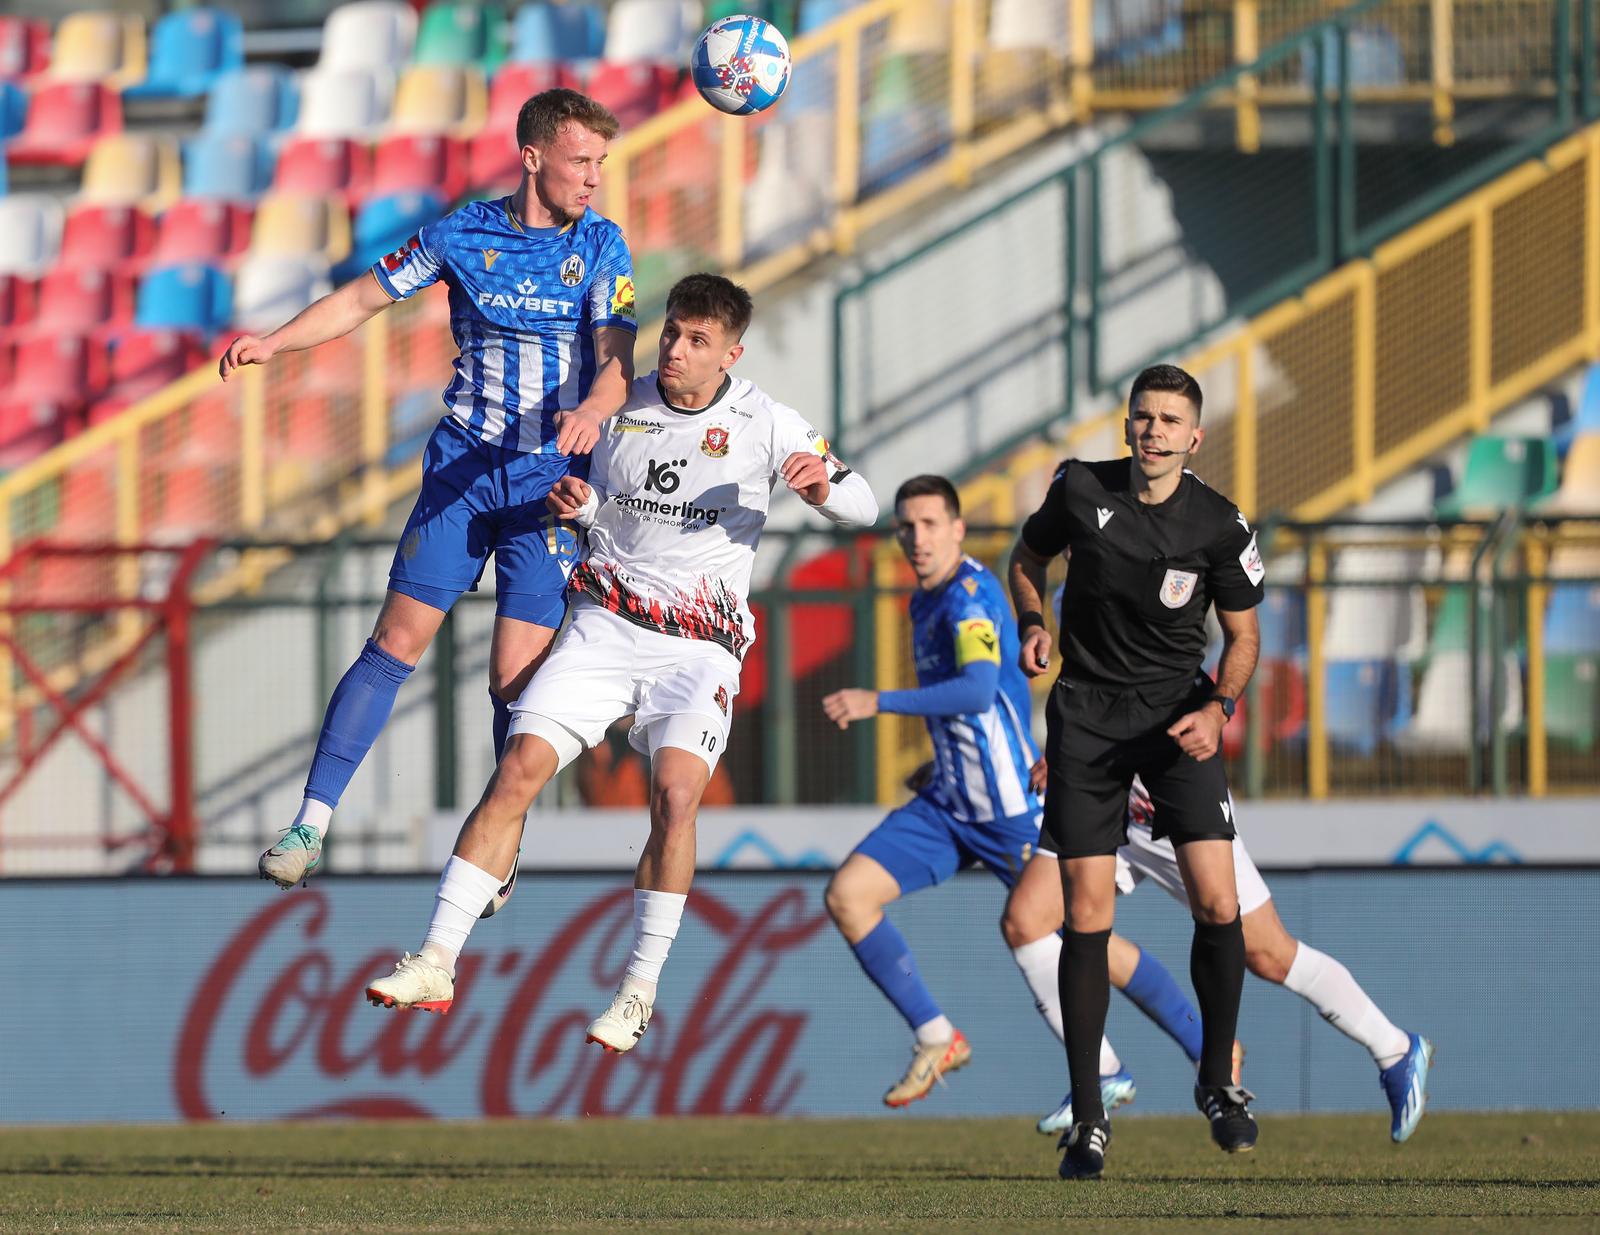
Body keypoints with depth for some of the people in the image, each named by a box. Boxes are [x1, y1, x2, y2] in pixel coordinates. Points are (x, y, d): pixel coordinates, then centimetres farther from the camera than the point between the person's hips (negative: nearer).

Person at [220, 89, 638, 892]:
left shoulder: (600, 247, -3)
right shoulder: (463, 233, 0)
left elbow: (615, 364, -13)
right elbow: (365, 296, 9)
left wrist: (590, 411, -36)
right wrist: (274, 343, -4)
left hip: (550, 482, -1)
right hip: (463, 464, 1)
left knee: (516, 676, -6)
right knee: (397, 641, -5)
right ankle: (312, 822, -2)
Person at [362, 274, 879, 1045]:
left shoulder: (762, 423, -2)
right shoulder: (619, 406, 6)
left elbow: (862, 508, 0)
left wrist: (821, 485, -23)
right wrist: (575, 504, -3)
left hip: (699, 645, -3)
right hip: (605, 626, 3)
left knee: (675, 793, -25)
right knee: (518, 771, -13)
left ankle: (639, 992, -13)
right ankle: (436, 962, -10)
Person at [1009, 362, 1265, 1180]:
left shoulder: (1219, 526, -6)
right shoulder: (1080, 489, -4)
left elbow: (1242, 635, 5)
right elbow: (1028, 556, 15)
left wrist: (1218, 707, -13)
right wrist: (1032, 624, -4)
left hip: (1177, 712, 0)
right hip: (1086, 713, 0)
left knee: (1217, 903, -13)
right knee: (1087, 917, -5)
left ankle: (1218, 1080, 10)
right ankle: (1087, 1118, 4)